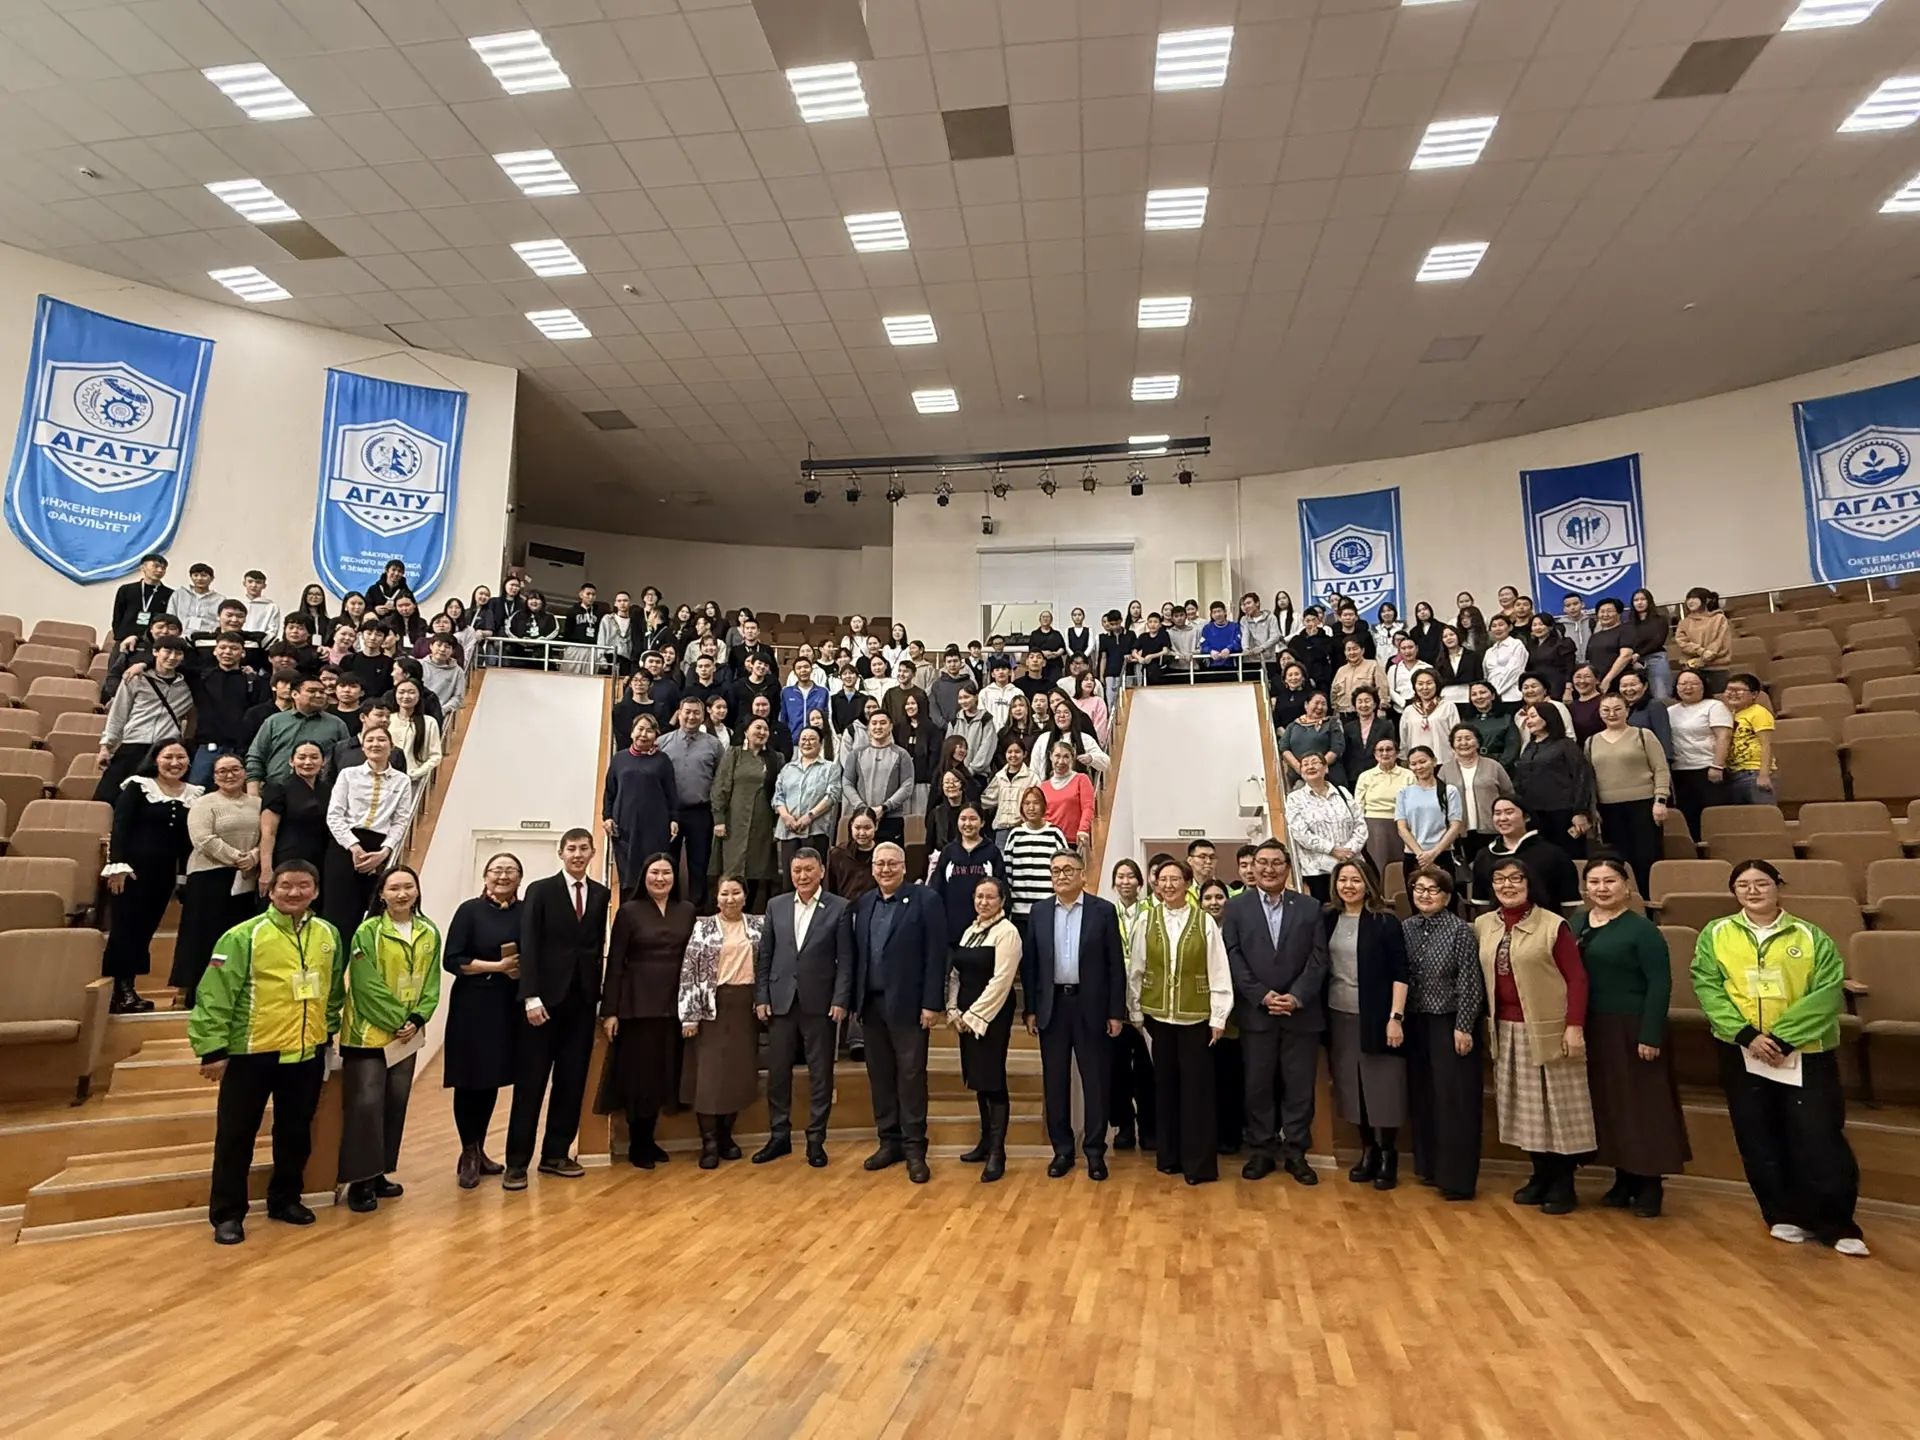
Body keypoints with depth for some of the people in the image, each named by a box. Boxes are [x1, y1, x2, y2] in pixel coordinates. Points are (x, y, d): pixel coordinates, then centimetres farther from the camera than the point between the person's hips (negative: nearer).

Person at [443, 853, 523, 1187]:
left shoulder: (527, 911, 3)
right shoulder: (470, 910, -4)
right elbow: (452, 961, -9)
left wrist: (525, 968, -12)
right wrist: (497, 966, -15)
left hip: (510, 1007, 3)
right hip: (473, 1006, -3)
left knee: (493, 1080, 12)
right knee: (470, 1081, 3)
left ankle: (479, 1150, 27)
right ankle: (468, 1154, 18)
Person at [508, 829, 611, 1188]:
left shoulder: (601, 894, 9)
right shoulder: (540, 890, 0)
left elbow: (599, 946, 7)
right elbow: (528, 947, -6)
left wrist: (600, 994, 2)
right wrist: (531, 996, -14)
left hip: (582, 1000, 3)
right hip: (545, 998, -3)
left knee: (571, 1082, 8)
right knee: (530, 1083, 2)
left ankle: (555, 1154, 19)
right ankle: (517, 1161, 10)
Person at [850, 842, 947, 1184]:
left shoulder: (925, 900, -7)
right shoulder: (864, 903, 11)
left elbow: (936, 955, -10)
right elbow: (858, 953, 10)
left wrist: (932, 1003, -13)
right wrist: (856, 1000, 6)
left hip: (907, 1004, -5)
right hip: (871, 1003, 5)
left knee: (911, 1076, 2)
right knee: (880, 1076, 11)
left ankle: (914, 1148, 12)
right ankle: (889, 1141, 23)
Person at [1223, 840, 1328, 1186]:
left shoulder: (1308, 908, 6)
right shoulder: (1236, 907, 3)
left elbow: (1318, 959, 0)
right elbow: (1233, 959, -3)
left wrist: (1296, 997, -11)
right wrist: (1262, 996, -12)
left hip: (1301, 1013, 1)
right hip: (1255, 1013, -1)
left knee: (1299, 1087, 6)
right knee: (1258, 1086, 6)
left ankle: (1295, 1152, 19)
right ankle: (1261, 1150, 18)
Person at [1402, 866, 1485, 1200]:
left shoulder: (1461, 930, -9)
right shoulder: (1405, 928, 4)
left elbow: (1470, 983, -11)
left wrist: (1463, 1027, -14)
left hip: (1451, 1023, -5)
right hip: (1415, 1023, 5)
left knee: (1454, 1100, 0)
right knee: (1421, 1097, 12)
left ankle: (1457, 1178, 8)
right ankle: (1429, 1166, 26)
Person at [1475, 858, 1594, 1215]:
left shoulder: (1553, 925, -10)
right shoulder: (1483, 926, 6)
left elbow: (1577, 977, -11)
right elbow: (1481, 976, 12)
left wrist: (1574, 1025, -16)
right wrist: (1486, 1022, 10)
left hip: (1548, 1029, -5)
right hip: (1506, 1030, 5)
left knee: (1557, 1105, 4)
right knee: (1525, 1105, 13)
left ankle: (1563, 1184, 16)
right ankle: (1541, 1175, 26)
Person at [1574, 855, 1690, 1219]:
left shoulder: (1642, 929, -9)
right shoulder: (1576, 924, 7)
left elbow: (1660, 983, -13)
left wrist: (1650, 1035, -17)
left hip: (1633, 1029, -6)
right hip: (1592, 1030, 6)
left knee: (1643, 1105, 2)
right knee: (1607, 1104, 12)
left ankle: (1650, 1184, 14)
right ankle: (1624, 1178, 25)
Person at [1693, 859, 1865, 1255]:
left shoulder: (1812, 937, 0)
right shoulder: (1715, 934, 3)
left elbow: (1826, 994, -8)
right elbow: (1707, 988, -5)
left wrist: (1781, 1037, -16)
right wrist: (1747, 1034, -16)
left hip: (1806, 1053, -1)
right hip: (1741, 1053, 1)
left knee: (1819, 1139, -3)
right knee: (1759, 1141, 8)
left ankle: (1836, 1225, 11)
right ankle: (1784, 1216, 22)